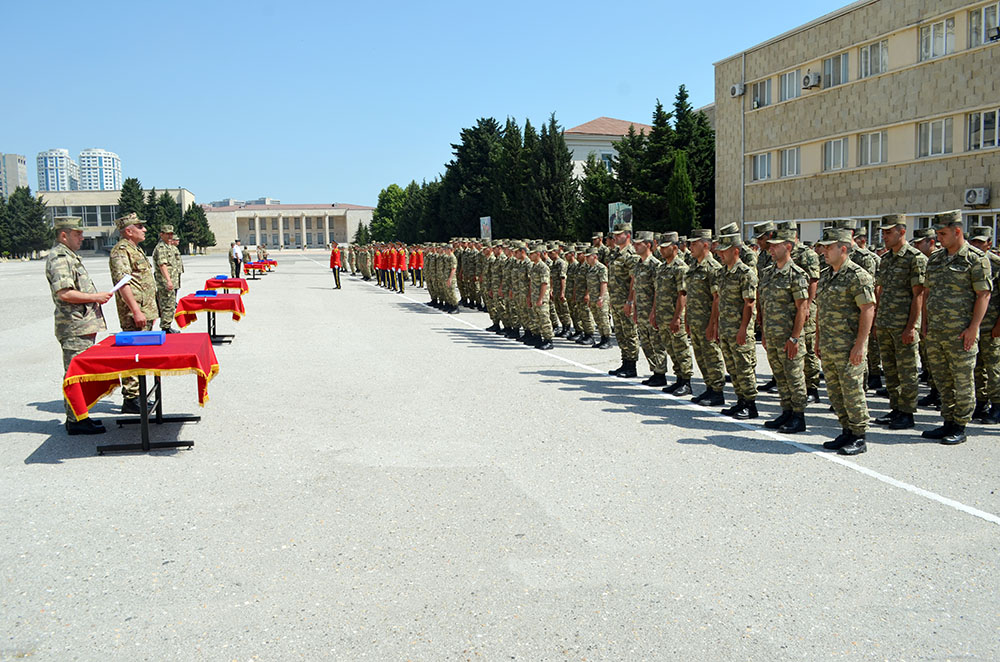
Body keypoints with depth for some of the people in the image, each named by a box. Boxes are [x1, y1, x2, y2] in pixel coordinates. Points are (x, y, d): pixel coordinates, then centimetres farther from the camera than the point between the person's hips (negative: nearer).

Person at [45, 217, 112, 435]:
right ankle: (75, 421, -2)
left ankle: (78, 416, 22)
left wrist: (95, 297, 21)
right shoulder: (59, 258, -14)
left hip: (83, 325, 11)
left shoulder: (69, 256, 19)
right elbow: (64, 293, -23)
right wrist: (96, 297, -17)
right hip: (75, 328, -11)